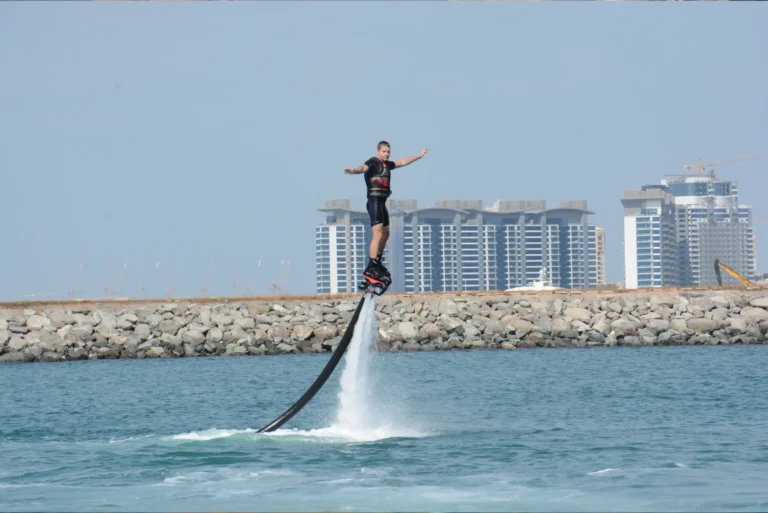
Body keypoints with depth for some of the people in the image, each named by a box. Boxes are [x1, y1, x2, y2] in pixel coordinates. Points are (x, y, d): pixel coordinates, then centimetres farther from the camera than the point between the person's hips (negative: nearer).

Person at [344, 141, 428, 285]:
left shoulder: (387, 164, 17)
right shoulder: (373, 162, -9)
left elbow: (402, 162, 34)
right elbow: (363, 167, -31)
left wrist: (419, 156, 45)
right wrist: (354, 170, -54)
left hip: (382, 202, 10)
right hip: (375, 201, -10)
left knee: (385, 233, 22)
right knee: (378, 234, -19)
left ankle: (377, 263, 37)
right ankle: (370, 269, -24)